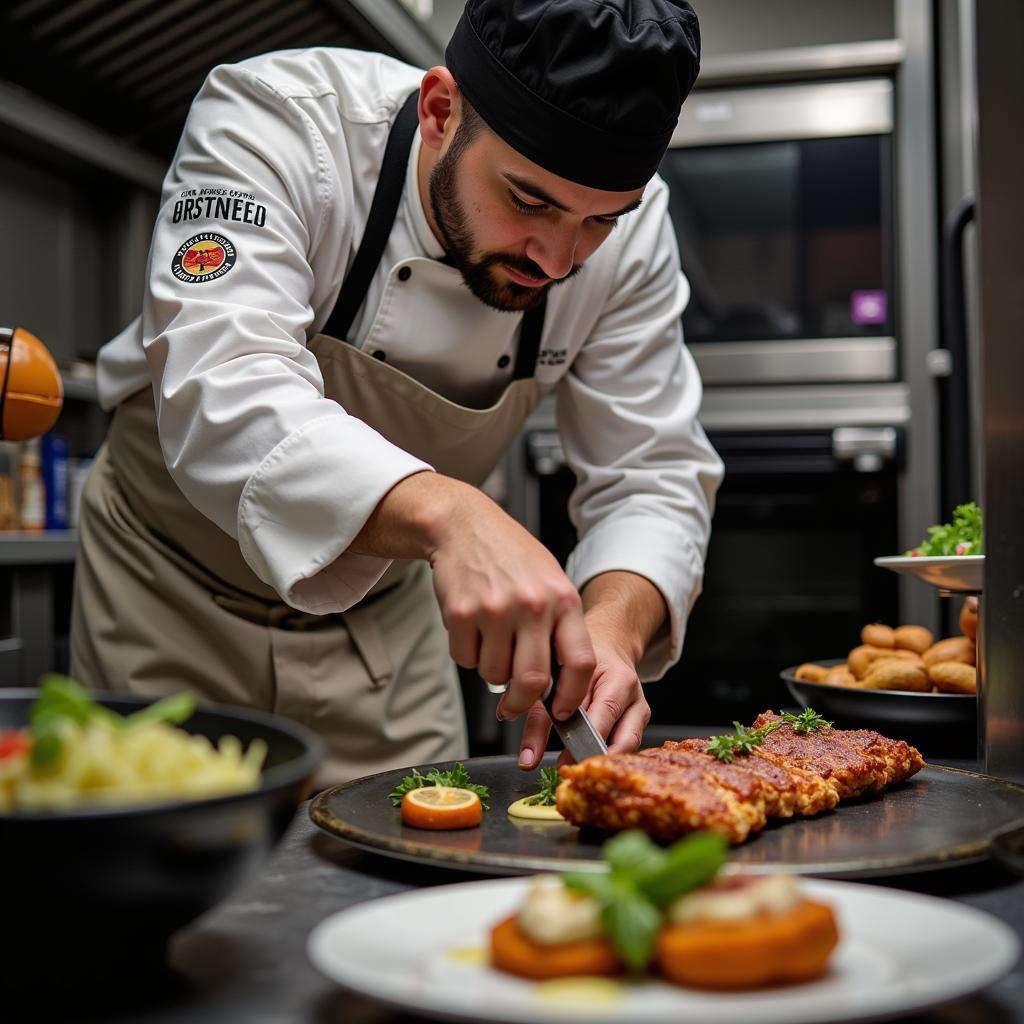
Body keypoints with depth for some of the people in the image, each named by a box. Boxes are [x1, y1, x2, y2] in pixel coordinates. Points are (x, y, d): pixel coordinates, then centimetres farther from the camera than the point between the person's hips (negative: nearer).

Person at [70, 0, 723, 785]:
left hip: (386, 612, 3)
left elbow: (654, 477, -15)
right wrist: (448, 514, -59)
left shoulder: (628, 227, -17)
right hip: (174, 596, -2)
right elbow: (223, 398, -43)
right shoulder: (272, 123, -29)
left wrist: (614, 627, -36)